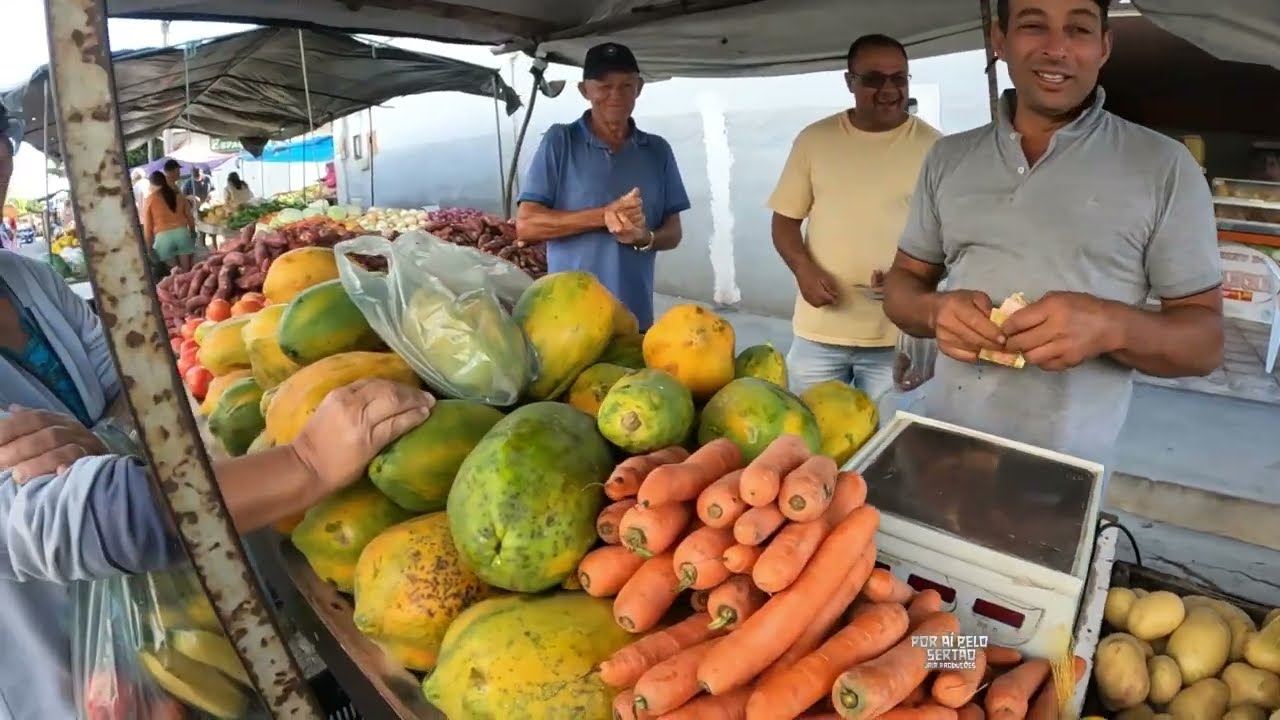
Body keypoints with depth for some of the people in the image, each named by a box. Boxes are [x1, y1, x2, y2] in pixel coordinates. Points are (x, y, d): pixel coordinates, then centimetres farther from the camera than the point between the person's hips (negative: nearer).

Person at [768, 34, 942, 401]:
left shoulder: (933, 147, -1)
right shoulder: (813, 139, 4)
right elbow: (786, 219, 7)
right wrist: (803, 267, -12)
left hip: (897, 336, -1)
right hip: (818, 331, 2)